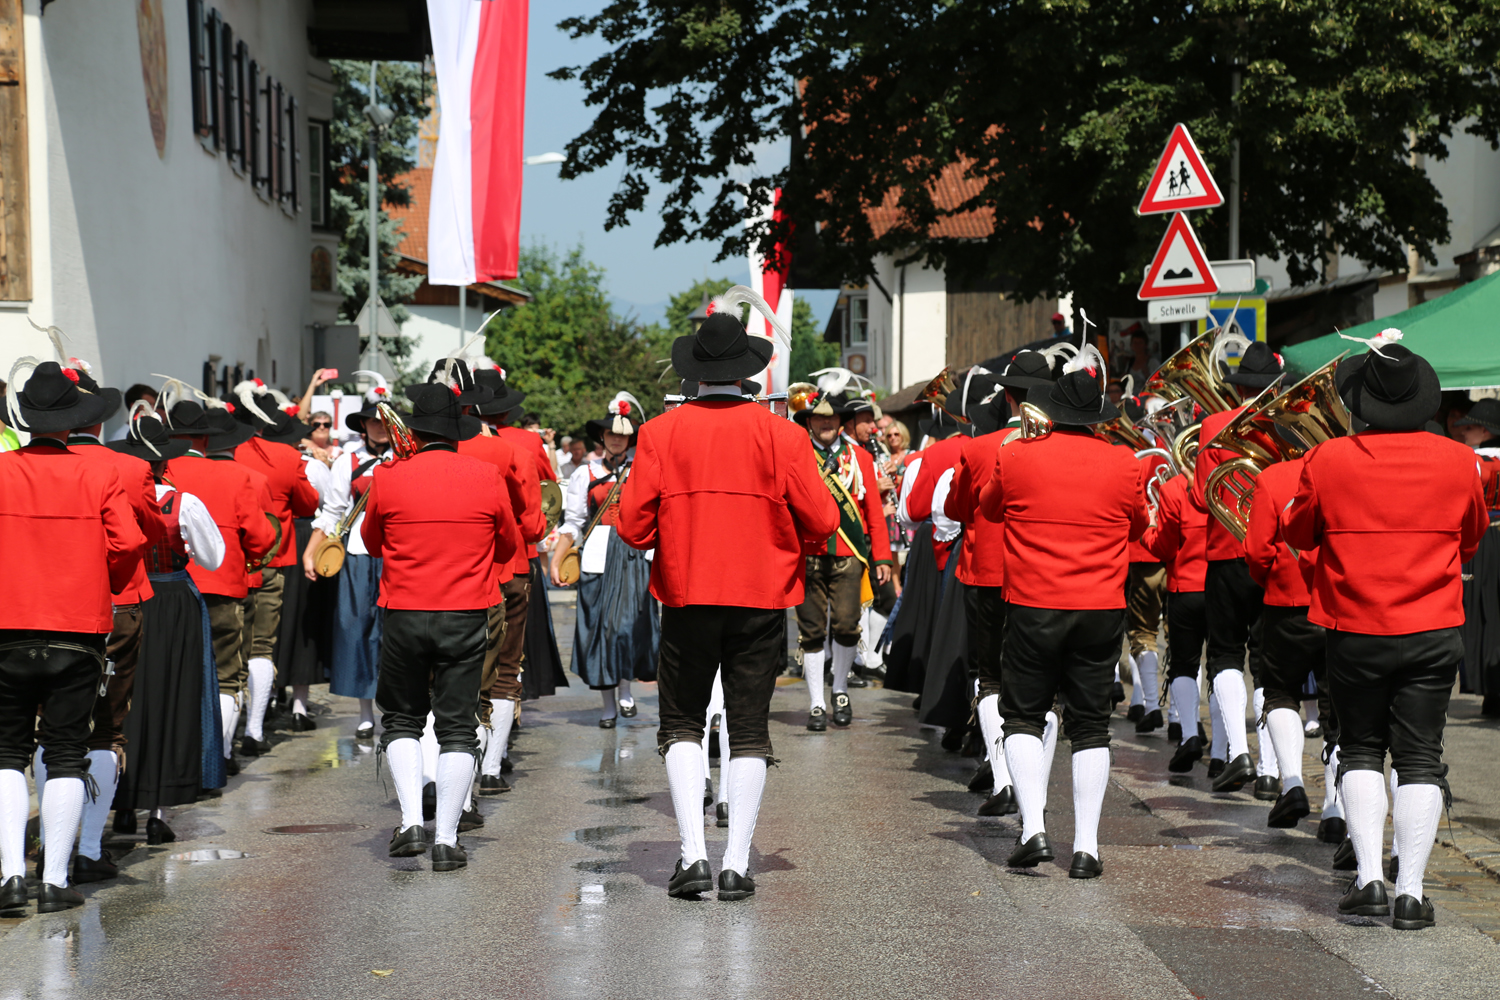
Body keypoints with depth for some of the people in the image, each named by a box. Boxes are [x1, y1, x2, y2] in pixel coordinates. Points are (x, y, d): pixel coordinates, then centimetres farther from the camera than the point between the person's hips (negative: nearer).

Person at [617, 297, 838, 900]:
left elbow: (634, 526, -4)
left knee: (681, 725, 11)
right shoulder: (779, 433, -2)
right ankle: (737, 865, 4)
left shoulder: (661, 432, -2)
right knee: (749, 730, 7)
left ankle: (692, 854, 0)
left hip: (686, 596, 0)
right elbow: (822, 522, -4)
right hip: (762, 597, 0)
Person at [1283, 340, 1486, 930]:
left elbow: (1298, 534, 8)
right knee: (1420, 757, 5)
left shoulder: (1328, 460, -7)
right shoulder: (1458, 462, -3)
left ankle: (1369, 877, 4)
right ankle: (1410, 892, 0)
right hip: (1433, 632, 0)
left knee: (1360, 750, 13)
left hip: (1354, 630, 0)